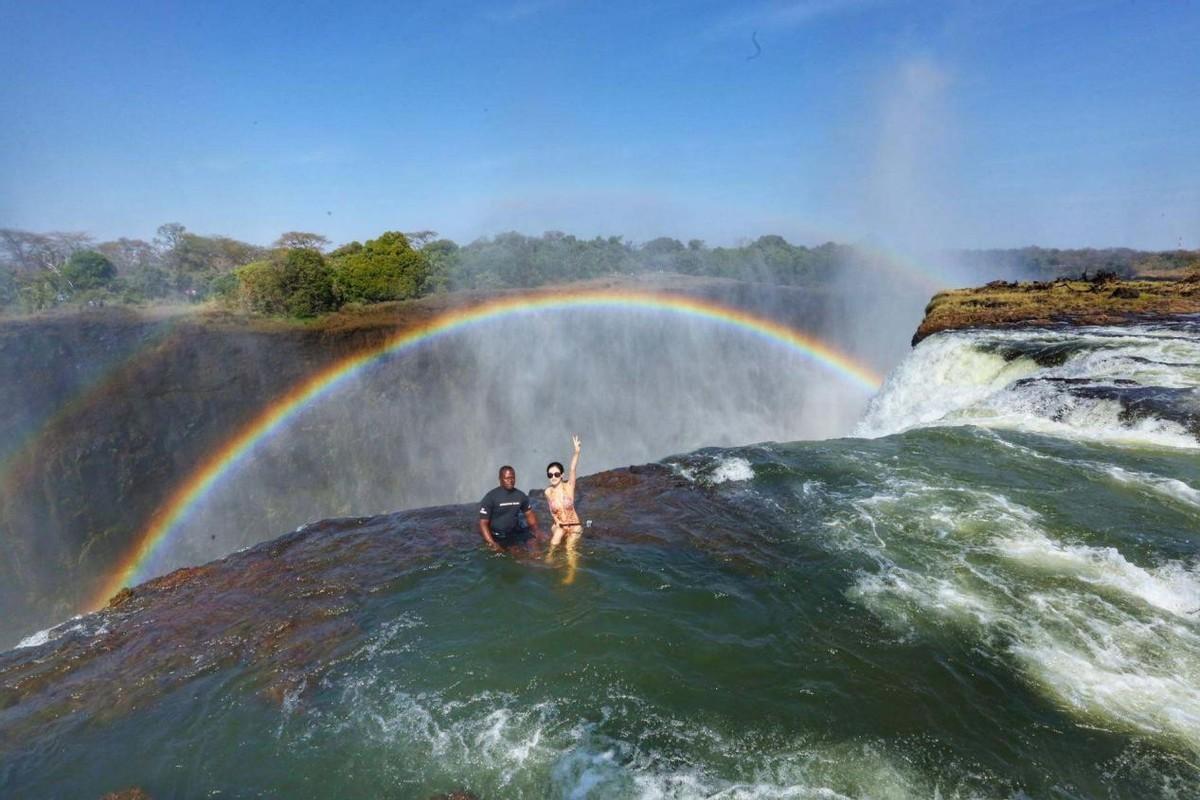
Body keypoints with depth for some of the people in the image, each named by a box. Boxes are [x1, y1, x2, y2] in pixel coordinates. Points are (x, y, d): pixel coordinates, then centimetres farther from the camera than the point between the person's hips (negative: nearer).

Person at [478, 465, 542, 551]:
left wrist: (536, 530, -6)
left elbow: (529, 514, 14)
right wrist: (492, 543, -27)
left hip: (515, 534, 4)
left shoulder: (521, 495, 2)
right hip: (496, 537, -4)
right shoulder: (490, 497, -12)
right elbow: (483, 523, -13)